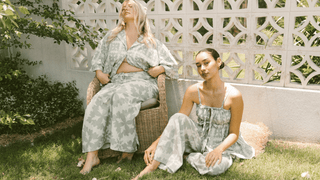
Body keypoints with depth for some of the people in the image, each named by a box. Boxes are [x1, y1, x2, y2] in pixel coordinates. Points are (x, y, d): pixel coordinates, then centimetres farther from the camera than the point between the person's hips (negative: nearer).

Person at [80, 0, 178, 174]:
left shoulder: (151, 41, 16)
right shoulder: (112, 36, 24)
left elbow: (171, 64, 16)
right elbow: (97, 59, 26)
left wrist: (159, 69, -4)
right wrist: (99, 73, 6)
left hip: (142, 82, -2)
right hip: (116, 82, 3)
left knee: (122, 96, -37)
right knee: (98, 101, -29)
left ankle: (127, 149, -28)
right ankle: (92, 156, -30)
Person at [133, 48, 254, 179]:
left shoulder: (234, 96, -17)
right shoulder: (193, 91, -9)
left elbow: (234, 133, -9)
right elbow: (177, 123, -7)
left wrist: (219, 149, -28)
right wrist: (156, 143, -19)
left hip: (221, 144, -2)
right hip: (199, 139, 2)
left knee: (214, 167, -37)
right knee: (178, 118, -28)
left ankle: (189, 156, -5)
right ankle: (151, 167, -24)